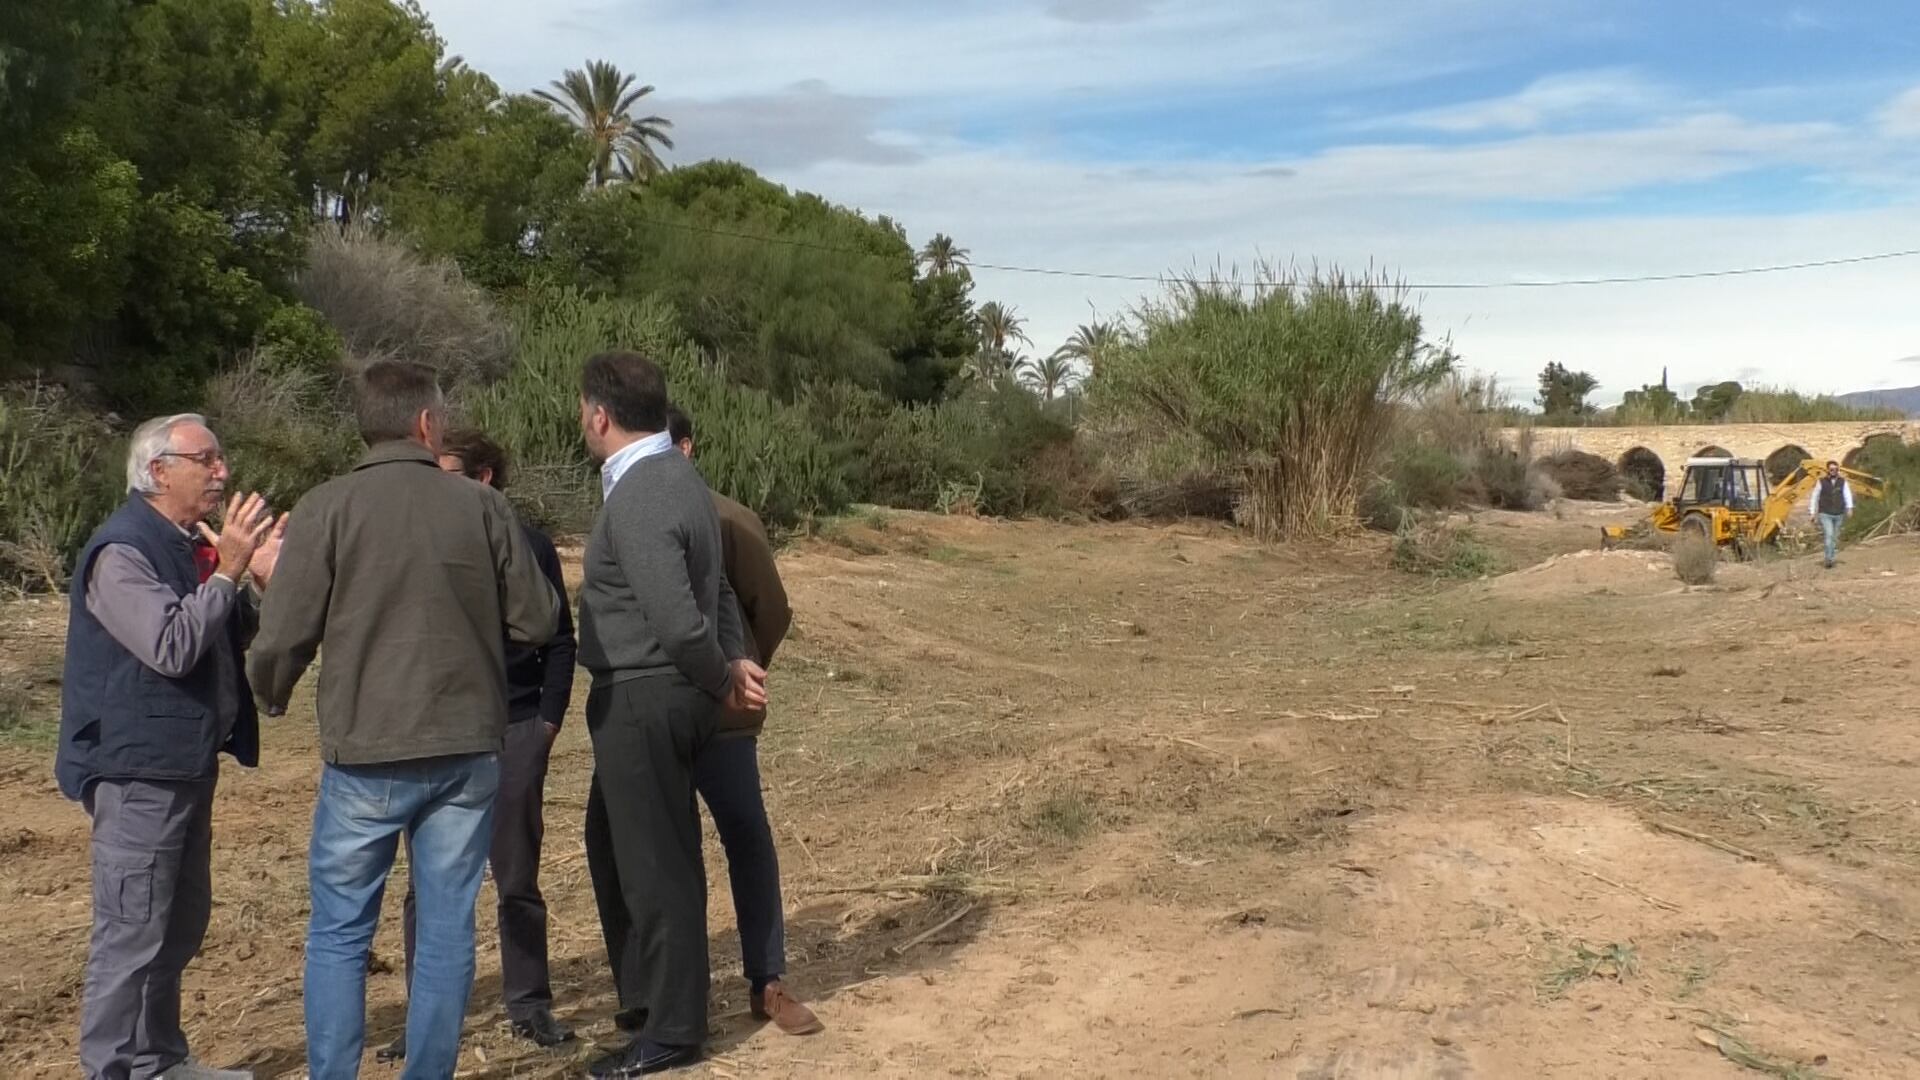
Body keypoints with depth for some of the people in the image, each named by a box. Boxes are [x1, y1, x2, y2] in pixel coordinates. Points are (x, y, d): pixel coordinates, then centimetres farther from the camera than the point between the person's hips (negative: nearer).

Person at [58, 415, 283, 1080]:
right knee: (130, 933, -4)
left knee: (180, 925, 18)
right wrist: (227, 571, -22)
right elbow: (172, 648, -26)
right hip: (139, 769, -10)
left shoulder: (191, 544, 12)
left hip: (187, 762, 10)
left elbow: (230, 640, 16)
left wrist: (262, 580, 1)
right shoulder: (122, 551, -16)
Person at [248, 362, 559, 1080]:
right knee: (447, 929, 11)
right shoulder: (482, 506, -2)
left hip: (365, 756, -1)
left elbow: (282, 640, -7)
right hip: (466, 751, 2)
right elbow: (537, 623, 1)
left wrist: (272, 699, 14)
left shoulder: (327, 508, -7)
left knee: (339, 932, 12)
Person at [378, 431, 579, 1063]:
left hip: (514, 733, -1)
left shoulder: (528, 545, 1)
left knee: (517, 879, 8)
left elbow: (559, 641, 5)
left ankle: (529, 1003, 19)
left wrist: (548, 721, -1)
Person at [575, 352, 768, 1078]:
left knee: (656, 863, 3)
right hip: (652, 696, 10)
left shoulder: (638, 499, -22)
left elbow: (680, 621, -25)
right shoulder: (674, 477, 10)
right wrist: (735, 663, 3)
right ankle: (643, 996, 38)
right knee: (612, 846, 22)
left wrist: (721, 681, -8)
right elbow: (715, 589, 13)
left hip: (644, 700, -10)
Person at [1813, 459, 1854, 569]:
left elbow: (1847, 495, -10)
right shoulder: (1822, 482, -3)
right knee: (1829, 535, -18)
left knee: (1834, 538, 11)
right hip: (1825, 515, -3)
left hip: (1838, 515, 3)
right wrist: (1813, 513, 7)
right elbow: (1815, 497, 6)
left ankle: (1831, 558, 24)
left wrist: (1849, 508, -27)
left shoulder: (1843, 482, 1)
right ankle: (1829, 560, -18)